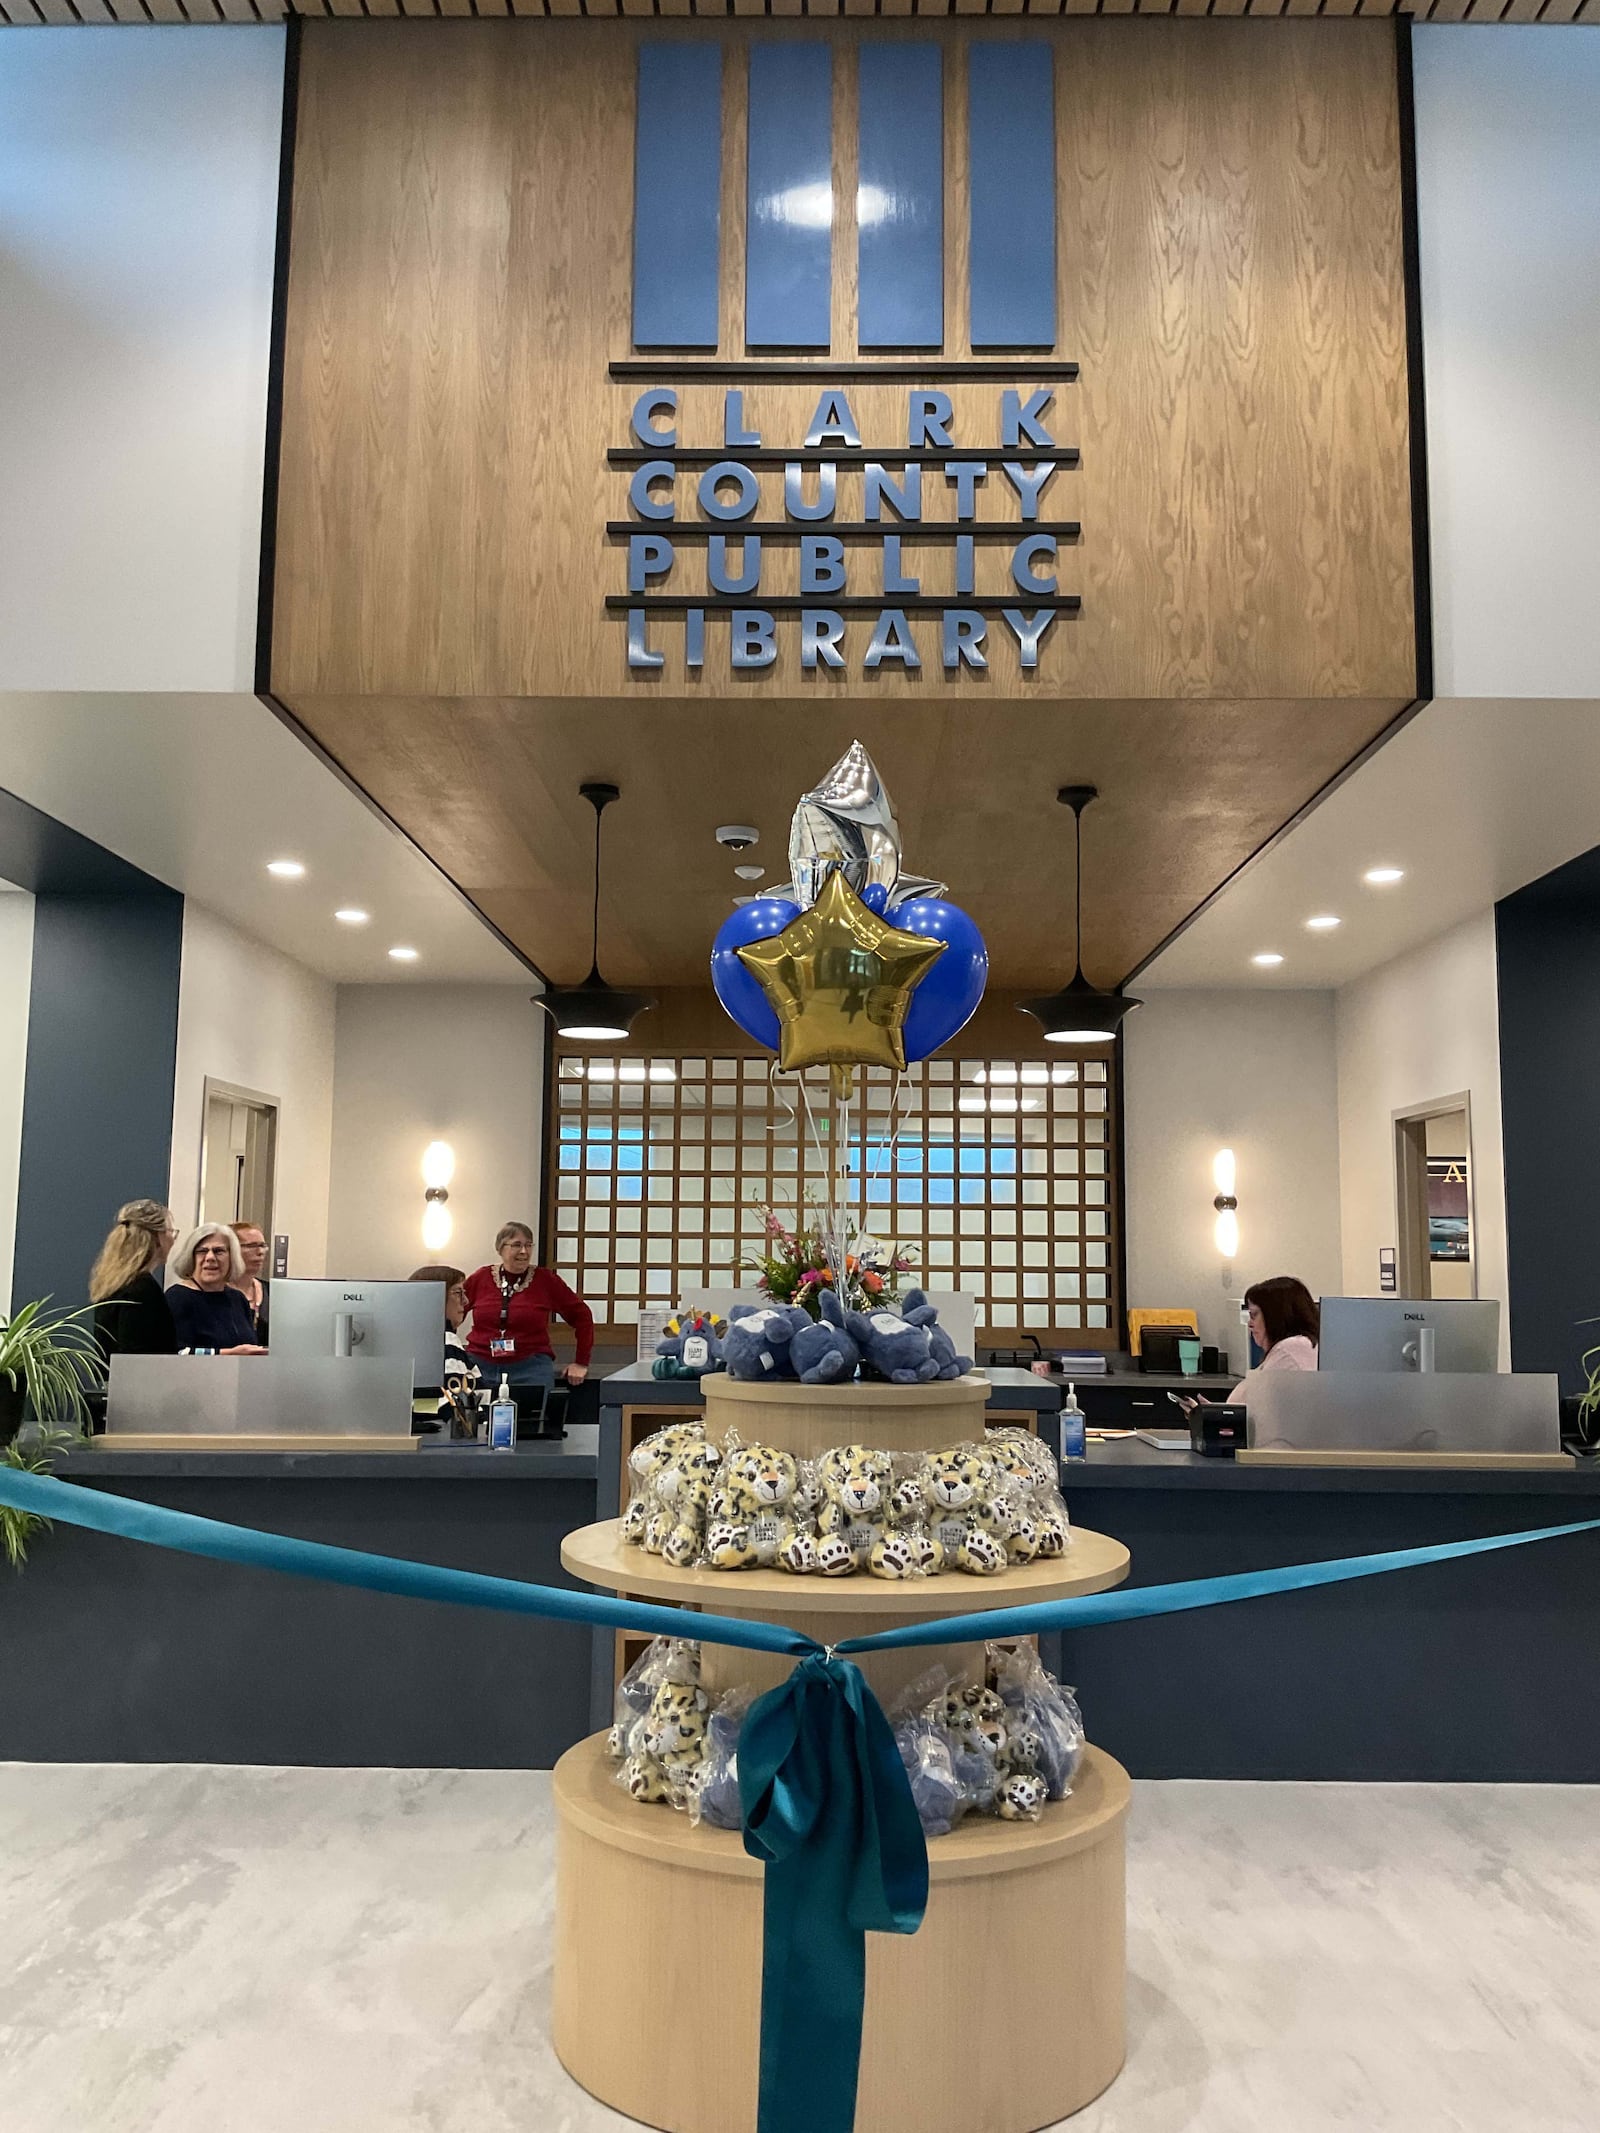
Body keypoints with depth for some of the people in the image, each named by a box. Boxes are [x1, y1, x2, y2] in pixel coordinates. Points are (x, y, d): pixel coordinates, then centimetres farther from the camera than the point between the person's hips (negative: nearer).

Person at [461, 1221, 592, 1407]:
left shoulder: (545, 1280, 1)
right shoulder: (480, 1278, 4)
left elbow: (581, 1315, 6)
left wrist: (581, 1363, 5)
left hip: (531, 1369, -1)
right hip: (480, 1366, 1)